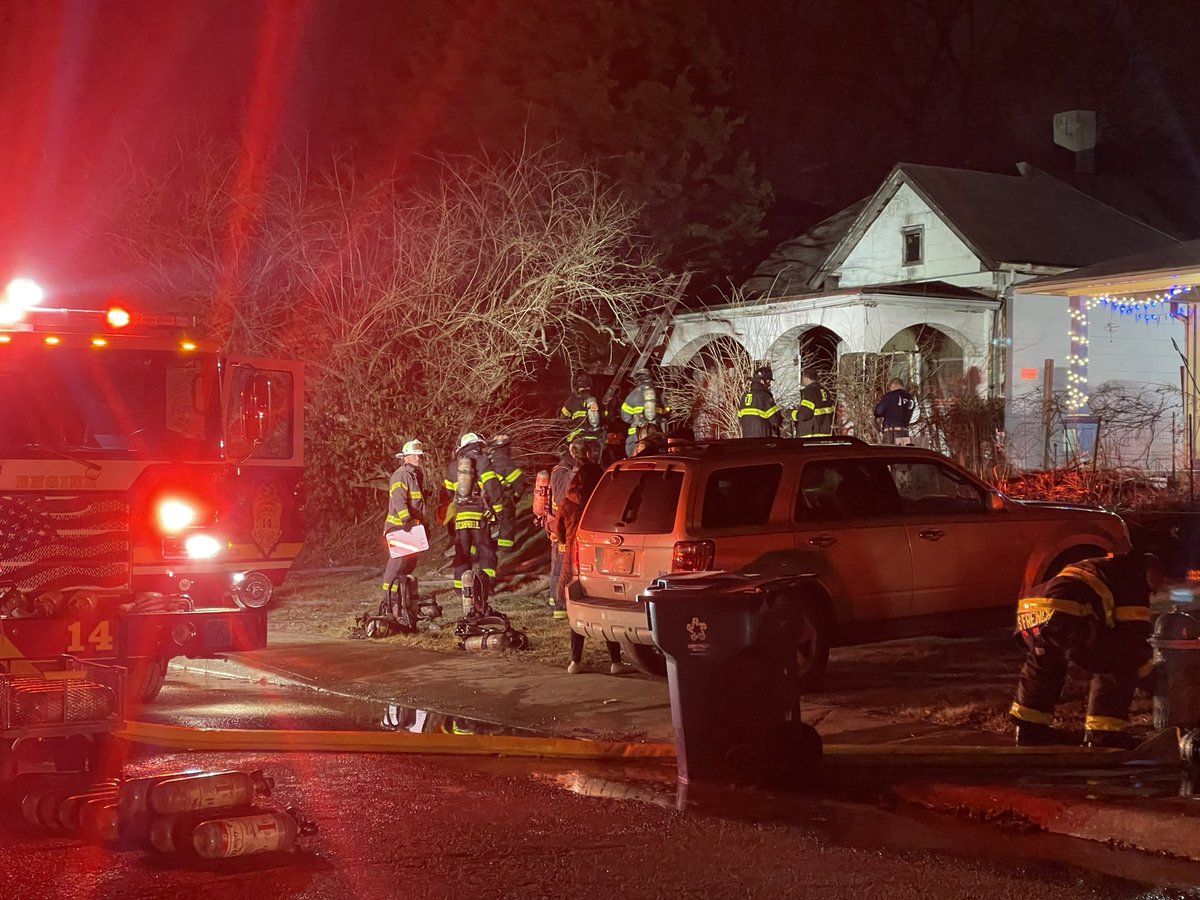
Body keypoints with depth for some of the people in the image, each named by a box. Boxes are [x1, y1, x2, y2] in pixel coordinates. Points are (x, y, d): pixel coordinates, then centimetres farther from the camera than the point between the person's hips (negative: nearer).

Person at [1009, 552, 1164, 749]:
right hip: (1061, 615, -9)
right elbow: (1134, 630, 7)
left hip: (1028, 609, 9)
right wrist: (1146, 672, 22)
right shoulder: (1134, 573, 15)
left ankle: (1030, 730, 41)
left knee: (1044, 666, 37)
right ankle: (1104, 737, 3)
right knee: (1116, 668, 3)